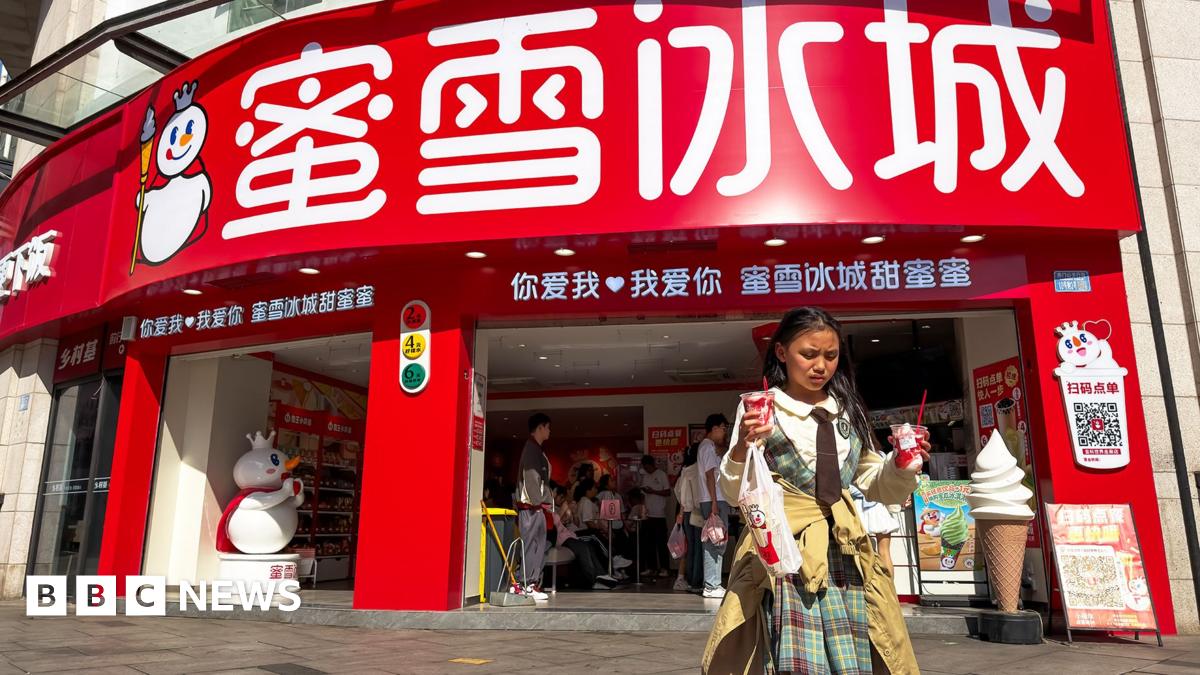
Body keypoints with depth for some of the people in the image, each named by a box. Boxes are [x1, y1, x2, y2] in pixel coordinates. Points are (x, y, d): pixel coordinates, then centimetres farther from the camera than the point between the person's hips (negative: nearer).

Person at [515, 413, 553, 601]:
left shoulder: (536, 449, 21)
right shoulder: (531, 448, -9)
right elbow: (529, 476, -18)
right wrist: (537, 501, -21)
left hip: (537, 505, 10)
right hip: (531, 505, -10)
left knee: (539, 544, 9)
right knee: (531, 544, -8)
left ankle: (533, 584, 13)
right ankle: (529, 586, -6)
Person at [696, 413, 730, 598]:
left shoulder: (708, 446, 22)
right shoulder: (708, 447, -9)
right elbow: (710, 475, -17)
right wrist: (714, 503, -20)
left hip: (717, 501, 10)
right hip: (714, 501, -10)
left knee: (716, 543, 11)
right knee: (715, 543, -10)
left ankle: (713, 584, 15)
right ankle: (711, 586, -9)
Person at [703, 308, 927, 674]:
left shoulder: (849, 411, 10)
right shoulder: (760, 409, -4)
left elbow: (876, 486, 18)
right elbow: (734, 492, -7)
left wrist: (902, 465, -2)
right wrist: (741, 449, -26)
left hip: (844, 553, 4)